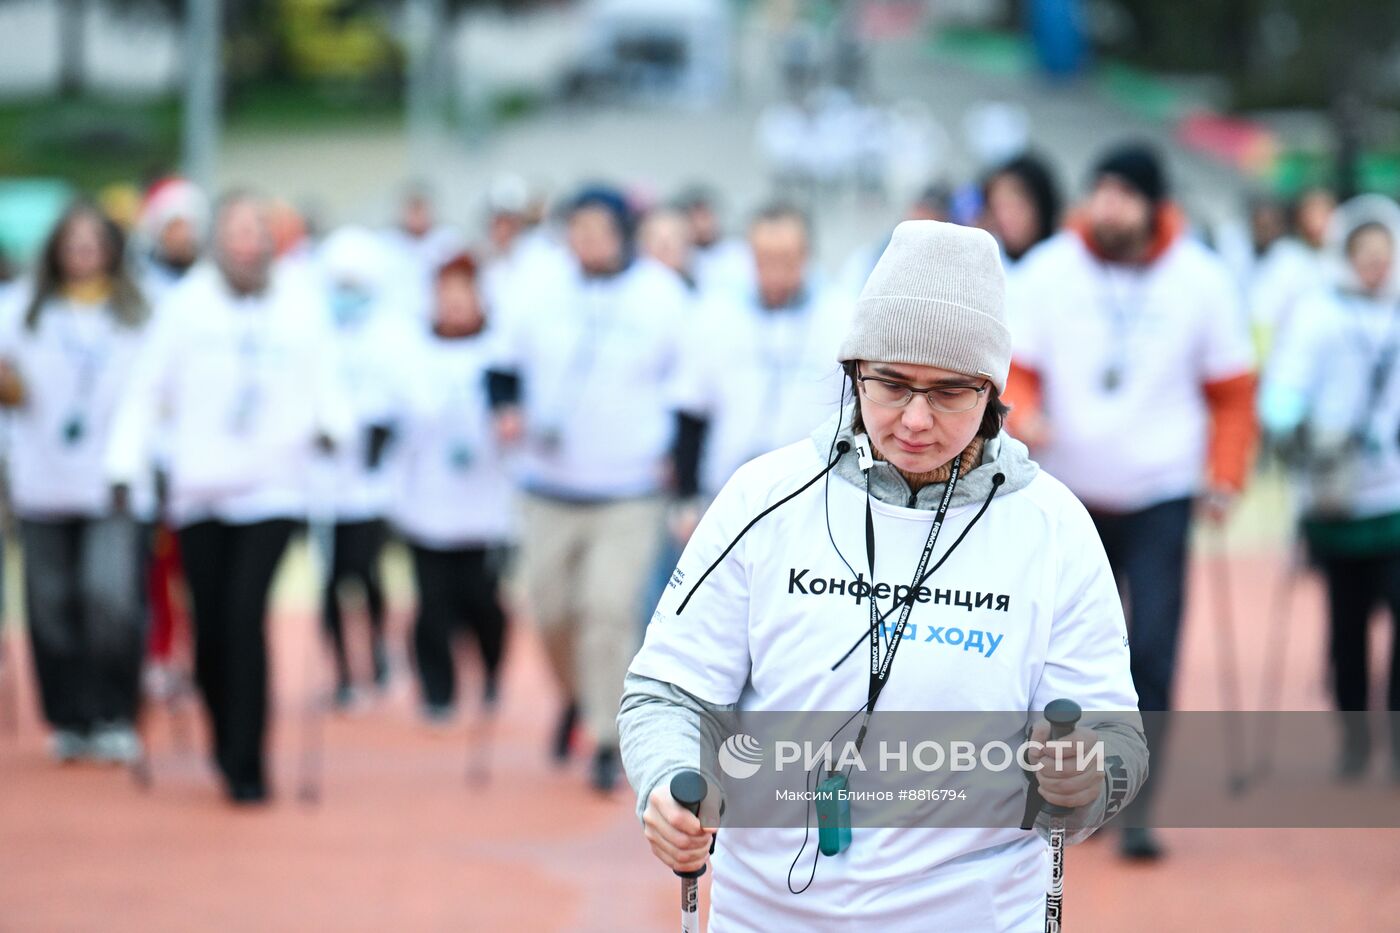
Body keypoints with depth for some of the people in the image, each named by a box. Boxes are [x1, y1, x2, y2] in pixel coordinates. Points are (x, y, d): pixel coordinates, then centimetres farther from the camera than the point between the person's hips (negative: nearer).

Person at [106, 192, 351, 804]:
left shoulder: (302, 300, 5)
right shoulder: (187, 302, 5)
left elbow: (322, 380, 9)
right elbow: (148, 390, 9)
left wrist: (330, 425, -11)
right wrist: (125, 465, 2)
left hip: (273, 490, -1)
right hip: (200, 491, 1)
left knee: (247, 615, -16)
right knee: (210, 627, 3)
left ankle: (246, 765, -10)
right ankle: (228, 741, 28)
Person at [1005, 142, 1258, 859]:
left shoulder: (1200, 280, -2)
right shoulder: (1048, 271, -3)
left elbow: (1231, 389, 7)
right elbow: (1014, 366, 2)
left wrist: (1225, 476, -1)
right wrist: (1021, 414, -19)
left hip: (1161, 496, -1)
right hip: (1070, 492, 1)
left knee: (1152, 657, -12)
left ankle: (1136, 812, -10)